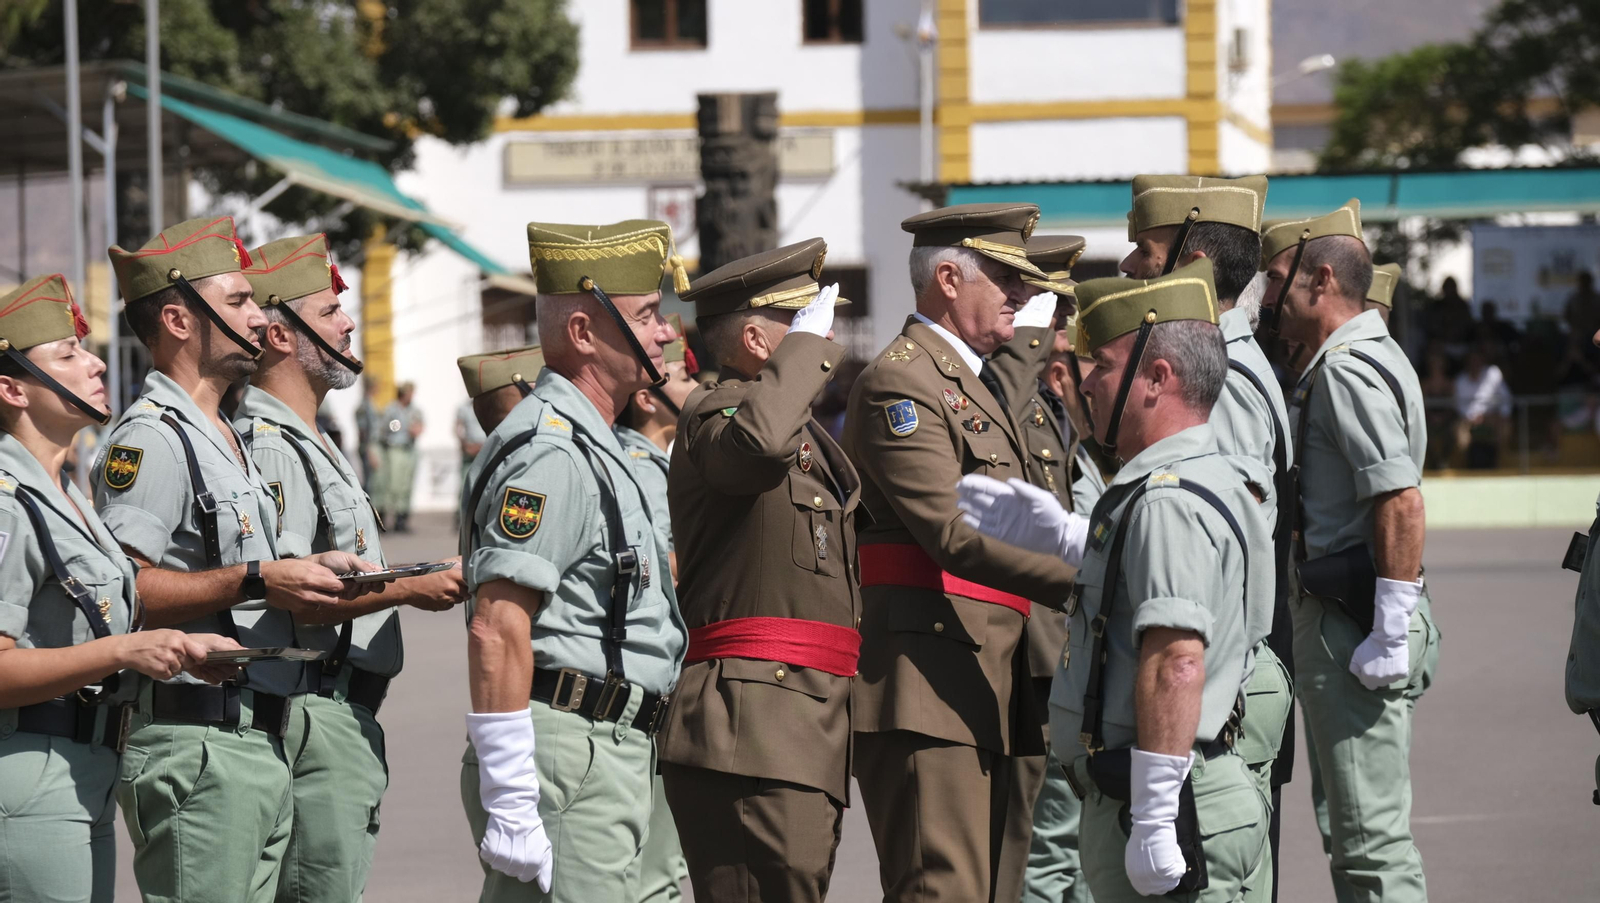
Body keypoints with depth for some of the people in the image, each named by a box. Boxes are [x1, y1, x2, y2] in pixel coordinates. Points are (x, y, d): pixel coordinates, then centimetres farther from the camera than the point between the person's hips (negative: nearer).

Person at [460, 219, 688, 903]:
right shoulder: (551, 453, -14)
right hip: (571, 765, -10)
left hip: (603, 758, 10)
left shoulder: (588, 444, 20)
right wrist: (510, 806, -25)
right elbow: (497, 629, -22)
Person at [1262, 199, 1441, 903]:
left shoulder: (1346, 371, -15)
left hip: (1351, 625, -11)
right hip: (1342, 617, 11)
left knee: (1371, 838, -10)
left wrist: (1391, 634, -24)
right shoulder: (1367, 358, 18)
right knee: (1352, 827, 16)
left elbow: (1401, 502, -24)